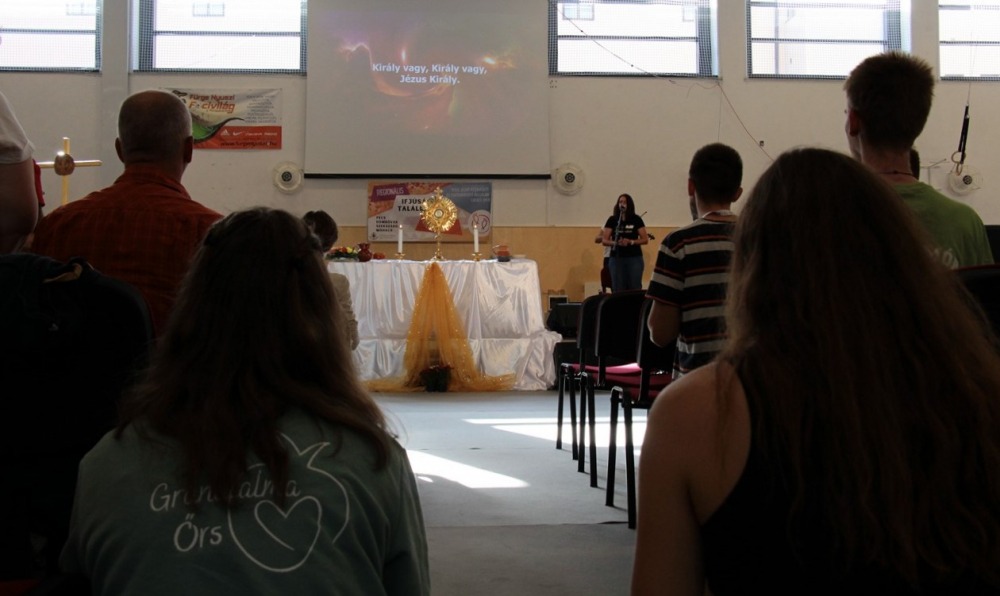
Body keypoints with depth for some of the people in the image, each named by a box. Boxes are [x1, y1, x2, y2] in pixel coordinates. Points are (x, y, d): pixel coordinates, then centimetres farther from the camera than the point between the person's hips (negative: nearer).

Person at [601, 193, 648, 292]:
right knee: (618, 290, 0)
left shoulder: (636, 219, 3)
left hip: (634, 258, -1)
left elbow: (645, 240, 1)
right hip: (616, 258, 1)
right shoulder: (612, 220, 5)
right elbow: (604, 241, 1)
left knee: (635, 289, -2)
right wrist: (615, 242, -19)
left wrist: (631, 241, -16)